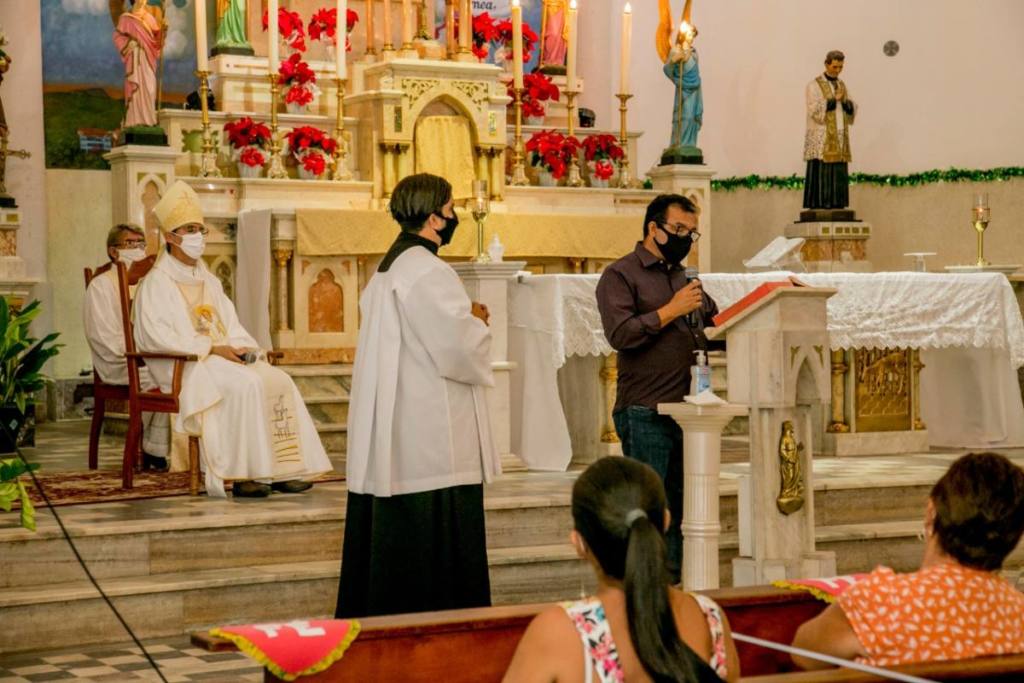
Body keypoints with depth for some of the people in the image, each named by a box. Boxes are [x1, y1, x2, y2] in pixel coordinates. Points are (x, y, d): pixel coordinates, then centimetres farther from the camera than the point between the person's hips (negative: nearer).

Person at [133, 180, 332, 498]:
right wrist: (212, 348, -19)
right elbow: (158, 335, -15)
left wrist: (243, 347, -5)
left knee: (279, 381, -15)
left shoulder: (208, 280, 22)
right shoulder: (157, 282, -3)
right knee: (246, 384, -31)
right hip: (185, 365, -7)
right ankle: (242, 474, -28)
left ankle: (282, 469, -18)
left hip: (225, 357, 7)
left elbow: (232, 325, 19)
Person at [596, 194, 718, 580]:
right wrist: (671, 310, -14)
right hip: (645, 414, -7)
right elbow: (620, 334, -15)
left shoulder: (683, 279, 21)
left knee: (680, 506, 9)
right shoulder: (620, 276, -2)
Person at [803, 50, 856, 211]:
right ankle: (817, 206, -10)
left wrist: (846, 102, -9)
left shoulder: (842, 85, 16)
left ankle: (837, 206, 4)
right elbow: (815, 110, -14)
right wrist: (834, 99, -12)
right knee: (821, 172, -10)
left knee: (839, 174, 2)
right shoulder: (814, 86, -3)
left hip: (839, 139, 6)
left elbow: (852, 111, 12)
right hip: (821, 139, -6)